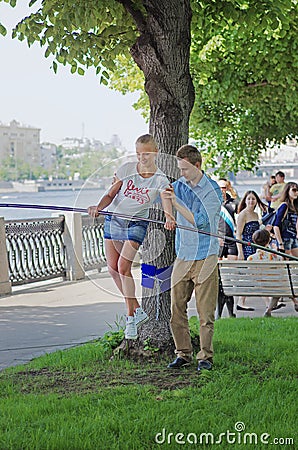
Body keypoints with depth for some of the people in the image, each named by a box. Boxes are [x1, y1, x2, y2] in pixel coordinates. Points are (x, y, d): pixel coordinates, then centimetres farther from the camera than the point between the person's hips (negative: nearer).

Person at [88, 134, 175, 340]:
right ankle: (137, 310, 19)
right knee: (113, 269, 3)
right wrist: (99, 207, -21)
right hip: (113, 220, 4)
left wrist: (169, 219, -42)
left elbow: (167, 206, -19)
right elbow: (111, 194, -1)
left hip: (136, 224, -4)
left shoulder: (161, 180, -8)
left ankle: (131, 318, -5)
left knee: (123, 266, -17)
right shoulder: (127, 168, -3)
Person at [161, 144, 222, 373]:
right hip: (182, 257, 5)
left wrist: (176, 203, -17)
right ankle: (183, 353, 15)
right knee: (177, 309, 4)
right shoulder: (178, 186, 10)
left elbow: (200, 221, -15)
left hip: (205, 258, -5)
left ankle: (206, 356, 8)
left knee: (206, 312, -2)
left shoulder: (213, 190, -6)